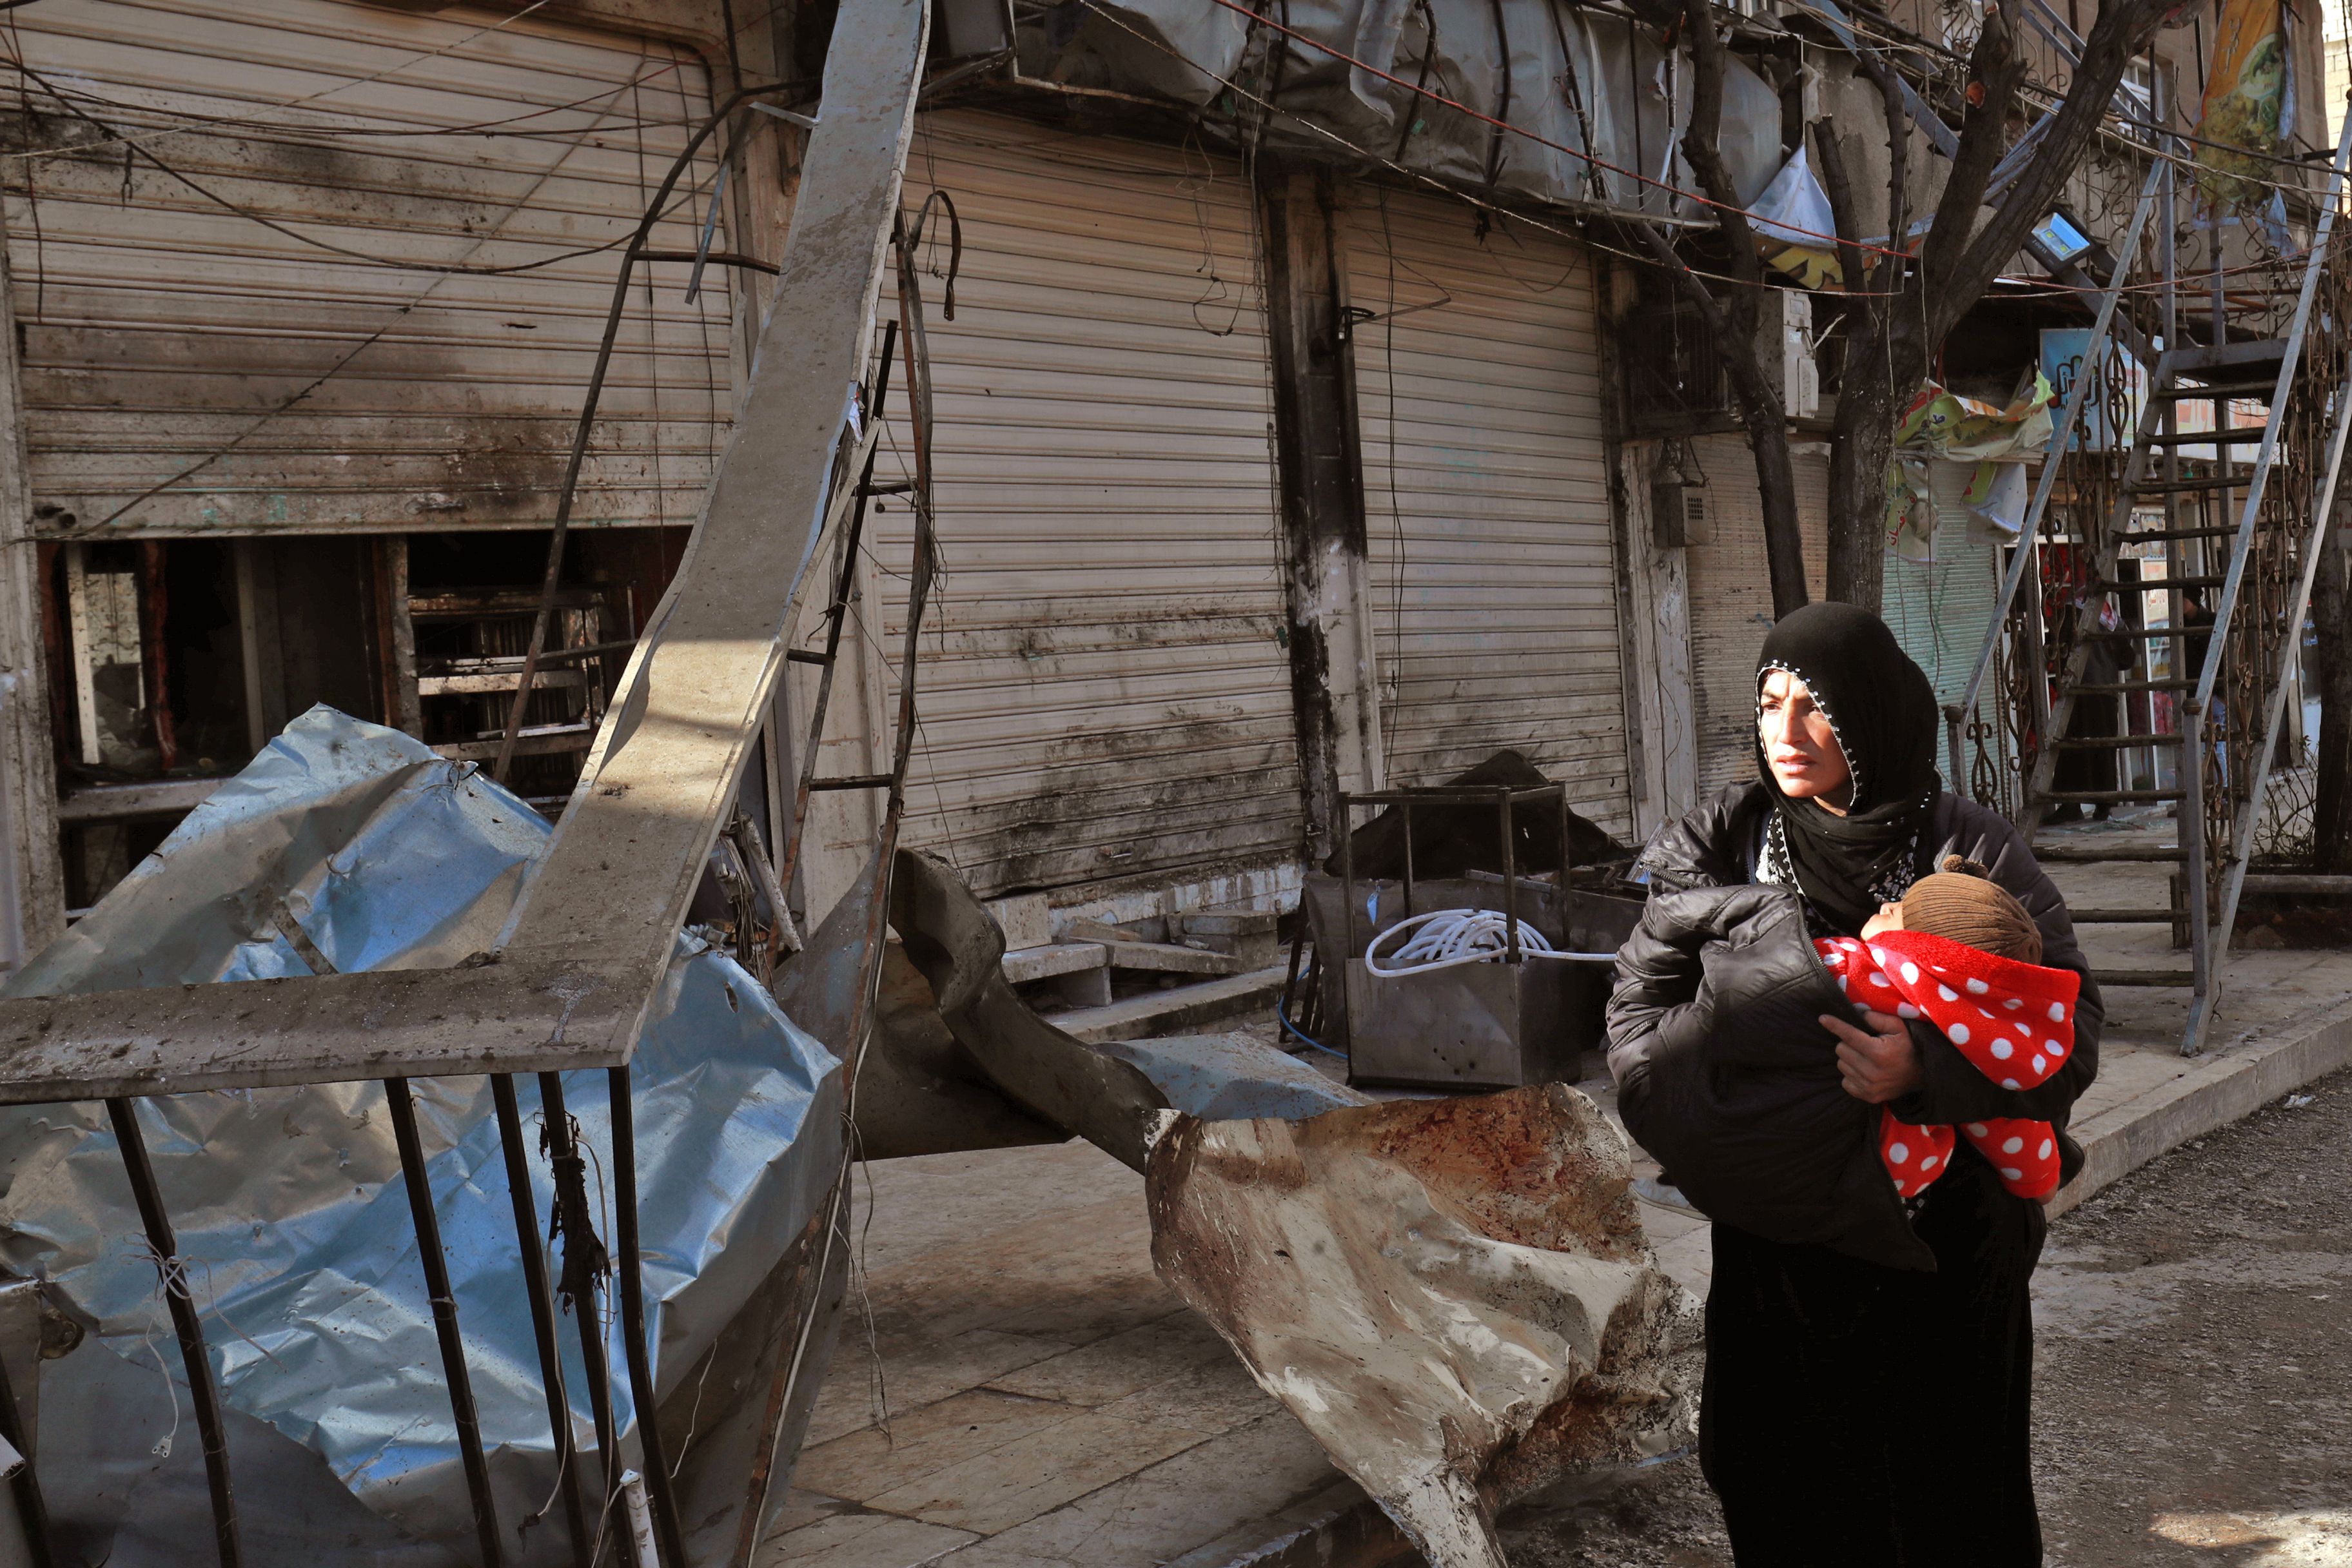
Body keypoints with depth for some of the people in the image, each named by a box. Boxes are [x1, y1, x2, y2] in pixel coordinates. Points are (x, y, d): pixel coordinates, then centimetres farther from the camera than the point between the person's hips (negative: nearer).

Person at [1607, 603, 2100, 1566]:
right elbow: (1641, 1009, 5)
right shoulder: (1720, 849, 2)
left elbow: (2068, 1026, -8)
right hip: (1776, 1250, 1)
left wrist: (1928, 1070, -25)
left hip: (1943, 1246, -1)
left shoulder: (1971, 852, -3)